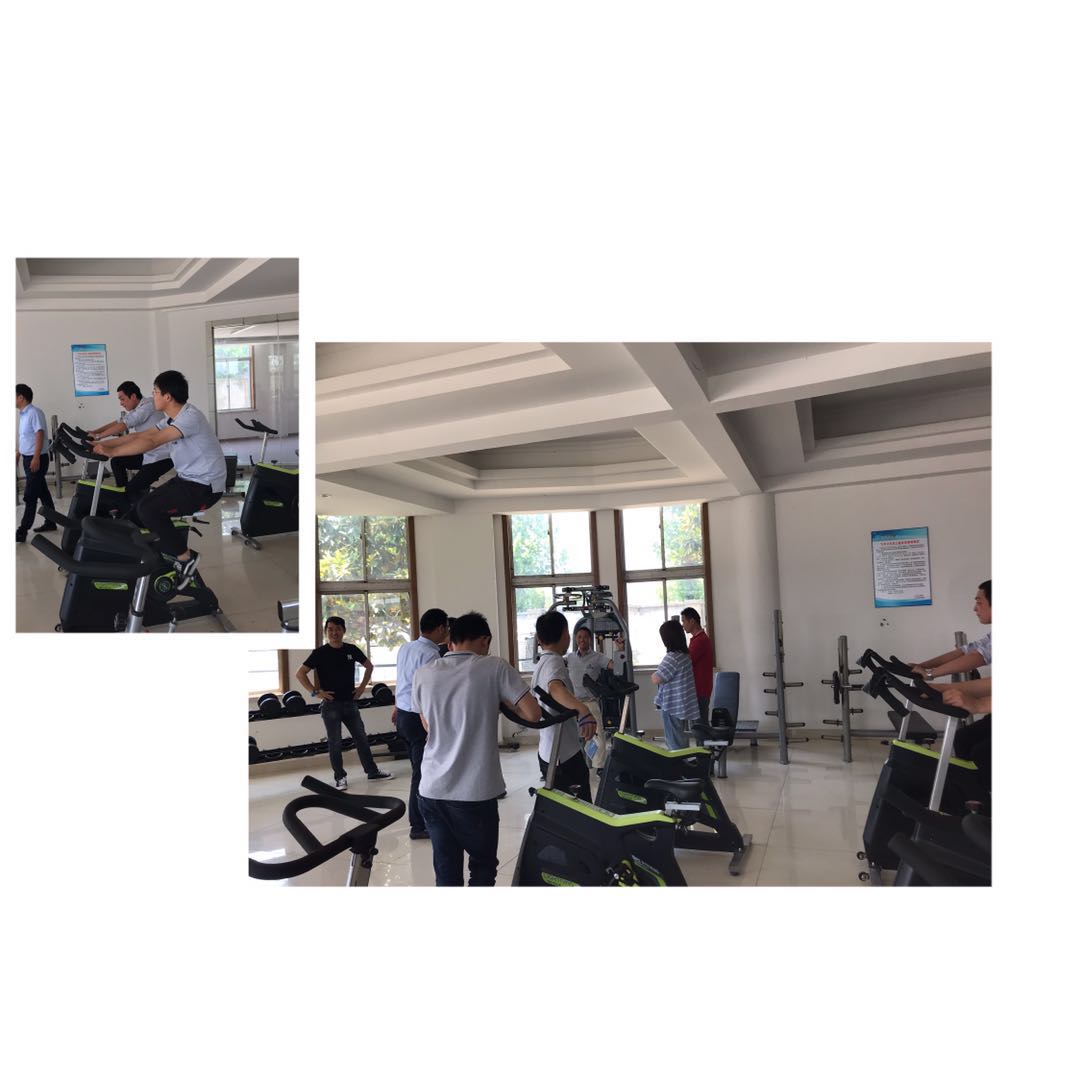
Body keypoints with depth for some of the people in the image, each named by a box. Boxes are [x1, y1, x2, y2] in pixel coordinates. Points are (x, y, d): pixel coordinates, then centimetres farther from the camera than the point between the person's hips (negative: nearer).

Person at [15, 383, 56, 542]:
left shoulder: (35, 413, -15)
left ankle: (22, 531, -4)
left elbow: (39, 435, -19)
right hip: (27, 459, 9)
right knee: (42, 492, 14)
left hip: (36, 459, -9)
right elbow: (22, 438, 19)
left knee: (30, 496, -6)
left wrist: (36, 458, -24)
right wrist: (17, 455, 21)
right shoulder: (22, 414, 11)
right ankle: (50, 523, 22)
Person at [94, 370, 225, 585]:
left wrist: (112, 451, -24)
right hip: (187, 479, 10)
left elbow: (151, 442, -26)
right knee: (140, 508, 7)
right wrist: (103, 444, 5)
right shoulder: (172, 419, 11)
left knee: (147, 509, -18)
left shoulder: (190, 417, -20)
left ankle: (185, 557, -6)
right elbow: (140, 435, 12)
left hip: (205, 486, -10)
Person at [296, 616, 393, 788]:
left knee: (361, 737, 10)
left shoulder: (351, 650, 3)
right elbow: (300, 673, -8)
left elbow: (369, 666, 16)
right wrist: (315, 692, -12)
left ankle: (372, 771, 21)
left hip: (350, 702, 4)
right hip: (331, 704, -3)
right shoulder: (320, 653, -8)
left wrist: (362, 686, 6)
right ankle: (340, 777, 16)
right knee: (335, 742, 4)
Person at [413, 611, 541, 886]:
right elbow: (533, 713, -9)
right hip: (475, 791, -3)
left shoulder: (423, 674, 5)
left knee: (446, 871, 12)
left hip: (432, 790, 4)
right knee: (483, 867, 14)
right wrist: (503, 699, 7)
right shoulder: (494, 667, -7)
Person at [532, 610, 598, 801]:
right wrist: (583, 710, -55)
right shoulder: (554, 661, -16)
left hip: (549, 753, 10)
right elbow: (556, 688, -39)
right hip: (565, 755, -10)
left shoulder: (541, 663, 13)